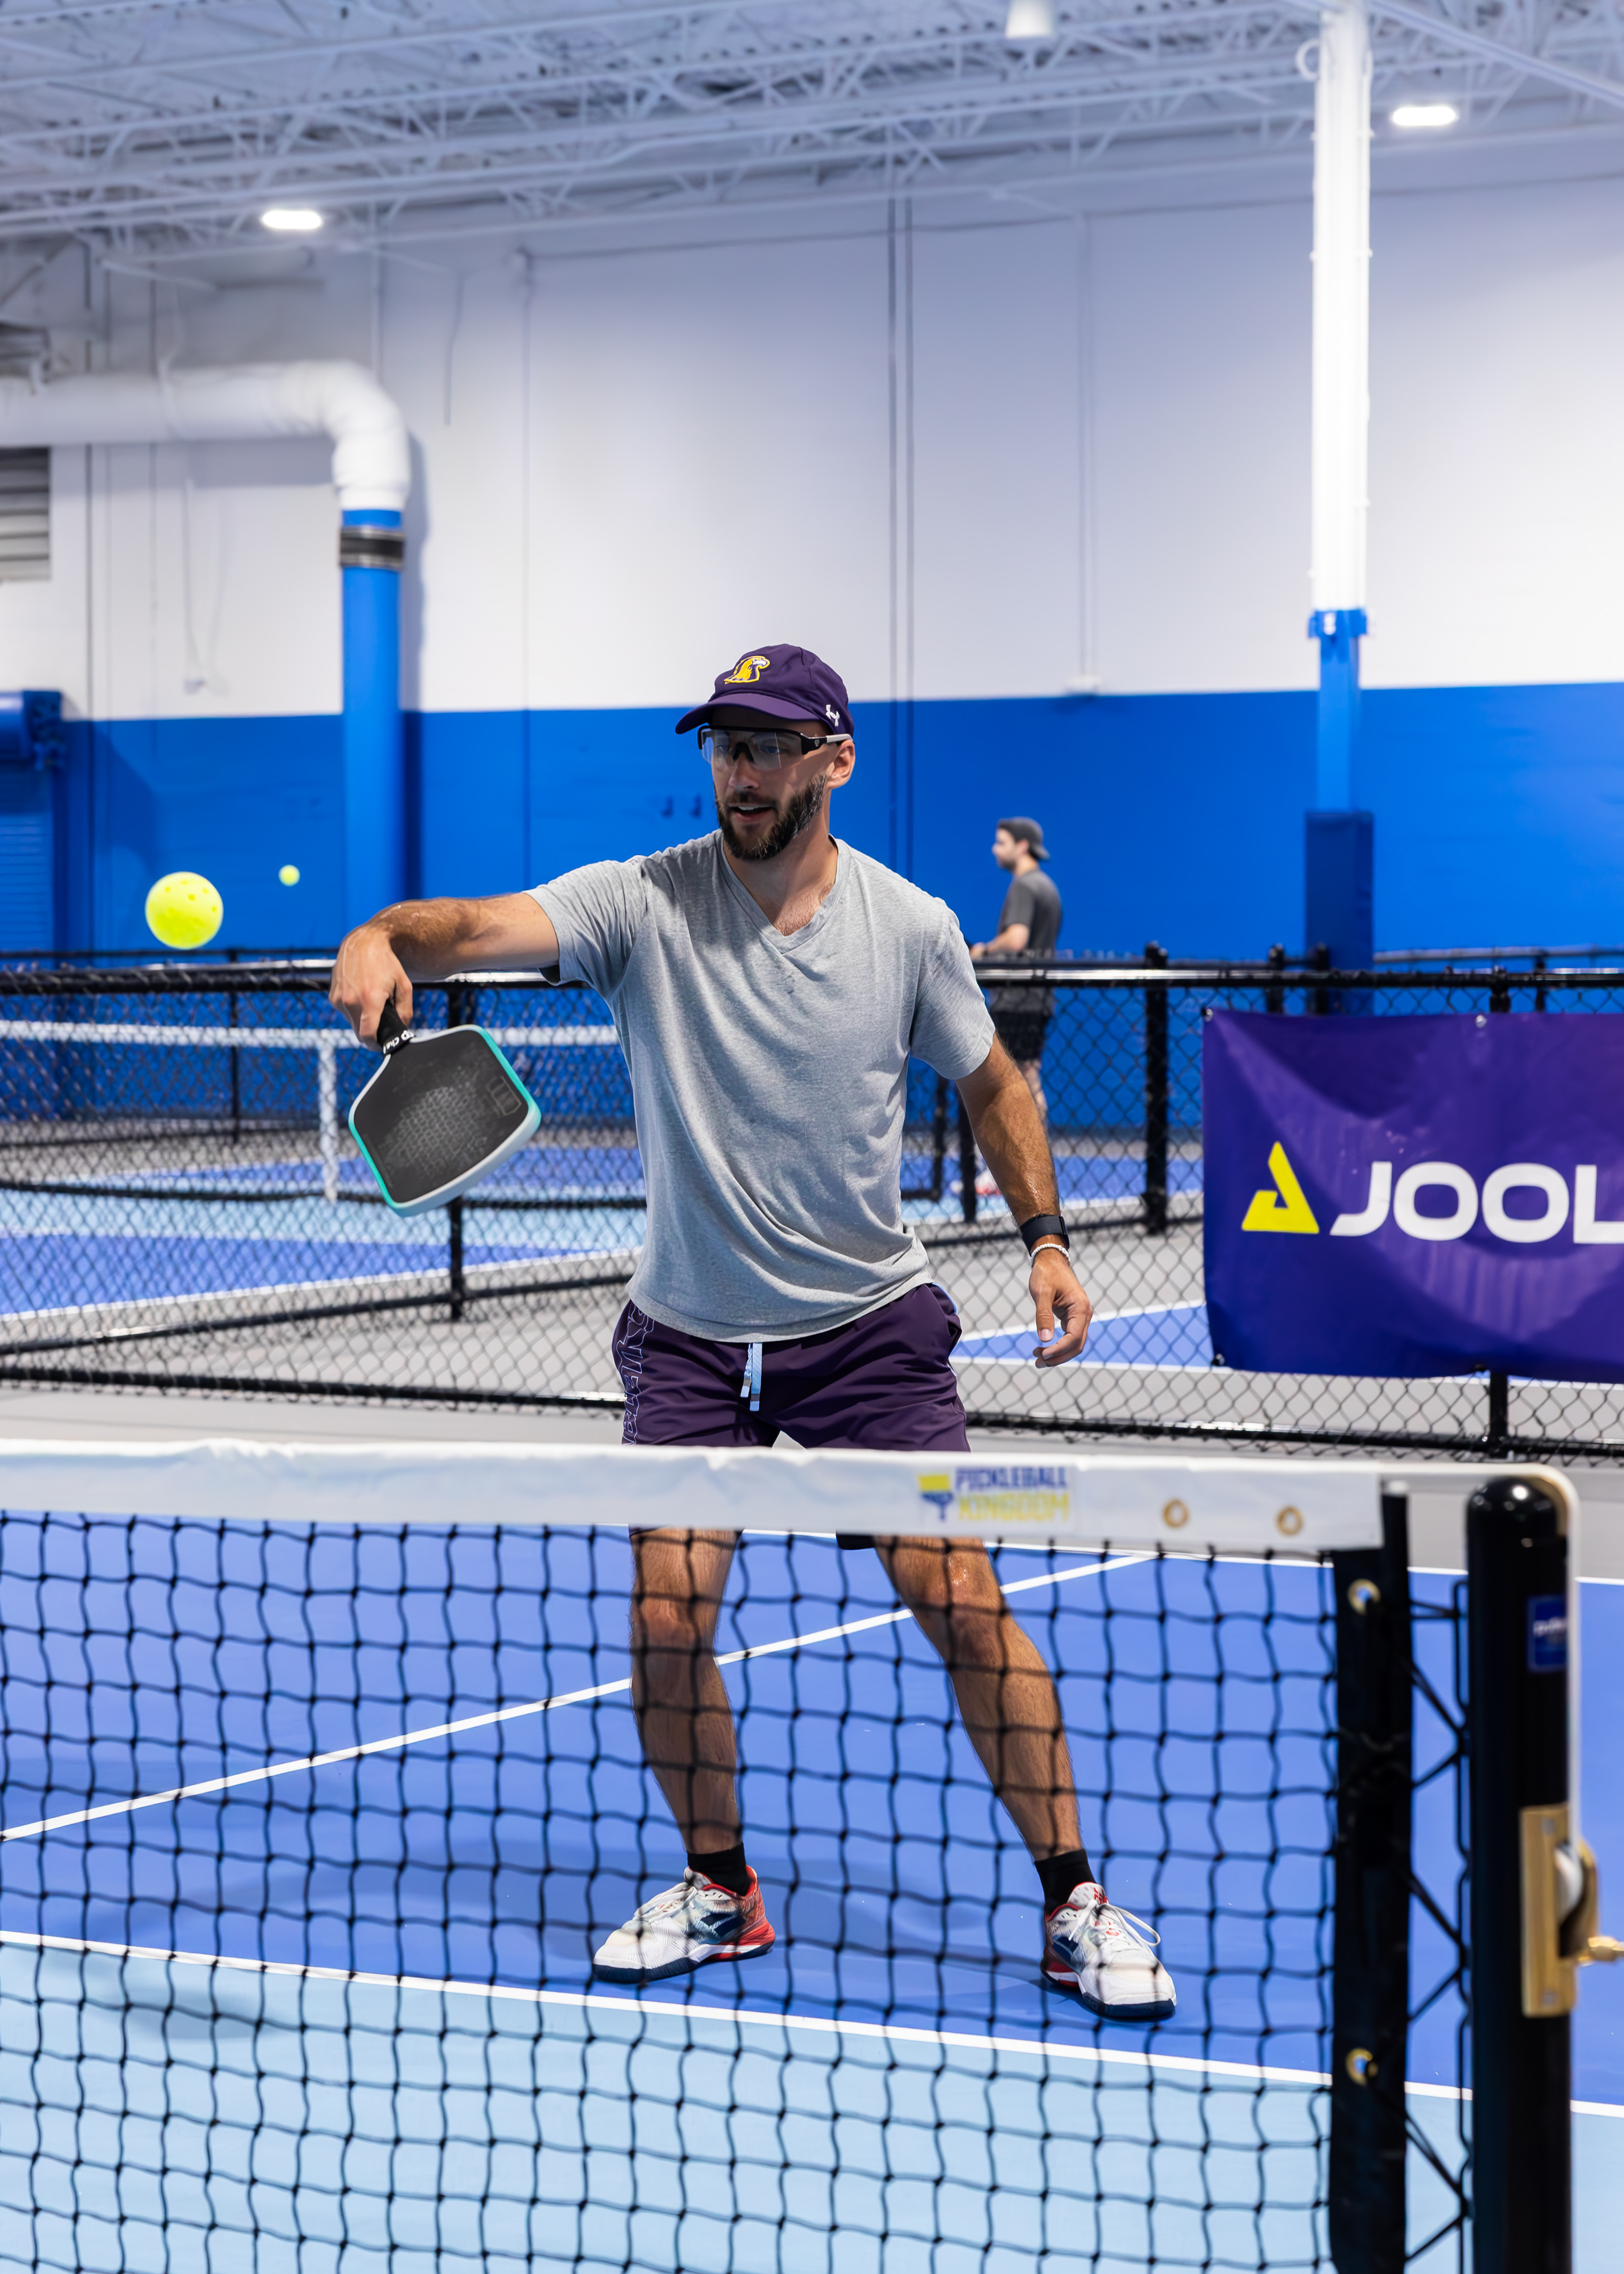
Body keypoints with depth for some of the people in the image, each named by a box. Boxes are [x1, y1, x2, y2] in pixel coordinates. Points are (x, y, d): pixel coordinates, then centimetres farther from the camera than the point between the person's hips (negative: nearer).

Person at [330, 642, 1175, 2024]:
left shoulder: (911, 926, -5)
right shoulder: (645, 904, -10)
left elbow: (992, 1082, 11)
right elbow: (482, 927, -26)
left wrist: (1046, 1240, 0)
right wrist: (387, 938, -48)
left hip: (871, 1324, 0)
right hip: (691, 1336, 0)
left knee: (963, 1600, -8)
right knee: (668, 1617, -8)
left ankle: (1076, 1902, 5)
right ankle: (721, 1889, 17)